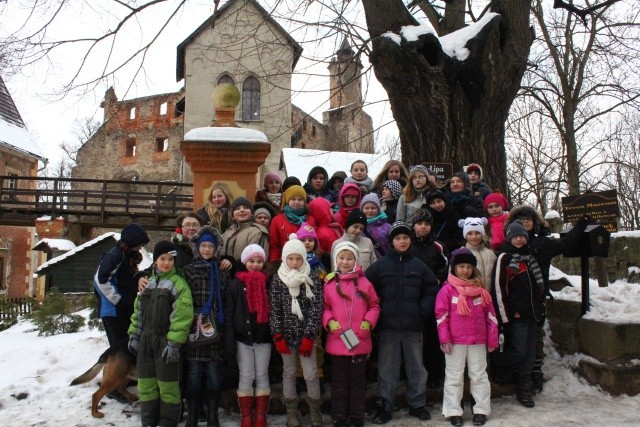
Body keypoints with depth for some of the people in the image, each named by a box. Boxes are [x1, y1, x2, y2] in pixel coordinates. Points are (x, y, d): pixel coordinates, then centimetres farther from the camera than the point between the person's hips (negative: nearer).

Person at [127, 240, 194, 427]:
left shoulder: (178, 283, -7)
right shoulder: (148, 283, 15)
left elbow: (182, 315, -15)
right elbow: (138, 311, 19)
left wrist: (174, 342, -20)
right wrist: (133, 335, 12)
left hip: (165, 342, -6)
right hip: (146, 341, 6)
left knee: (167, 385, 0)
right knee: (146, 384, 12)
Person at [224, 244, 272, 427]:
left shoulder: (267, 283, 2)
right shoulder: (236, 284, -2)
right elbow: (228, 313, -3)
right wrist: (230, 340, -9)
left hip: (263, 337, 1)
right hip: (243, 337, -1)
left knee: (262, 376, 8)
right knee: (246, 377, 5)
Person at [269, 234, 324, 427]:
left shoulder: (313, 279, -3)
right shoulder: (277, 279, 0)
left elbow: (316, 309, -6)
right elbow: (274, 309, -1)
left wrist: (309, 336, -11)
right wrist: (278, 336, -6)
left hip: (307, 335, -1)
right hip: (286, 335, 1)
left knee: (311, 374, -1)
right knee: (289, 373, 10)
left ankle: (315, 411, 16)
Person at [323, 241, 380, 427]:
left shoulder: (364, 282, -1)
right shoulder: (329, 283, -1)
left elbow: (374, 306, 5)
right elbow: (324, 307, 4)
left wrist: (368, 322, -10)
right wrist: (329, 322, -12)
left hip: (360, 341, 0)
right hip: (337, 341, 0)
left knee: (358, 380, 12)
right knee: (339, 381, 11)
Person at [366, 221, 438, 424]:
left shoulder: (419, 266, 4)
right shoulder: (380, 265, -1)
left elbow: (432, 290, 10)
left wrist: (424, 309, -1)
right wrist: (376, 310, -6)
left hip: (413, 325, 2)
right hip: (388, 326, -2)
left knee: (416, 367, 11)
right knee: (387, 368, 6)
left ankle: (417, 404, 26)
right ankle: (384, 407, 15)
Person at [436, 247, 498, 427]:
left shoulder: (480, 289, 6)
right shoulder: (447, 289, -4)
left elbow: (490, 315, 8)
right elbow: (441, 315, -6)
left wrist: (492, 340, 5)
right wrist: (444, 339, -12)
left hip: (478, 341, 3)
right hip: (455, 341, -3)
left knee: (479, 376, 9)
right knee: (454, 377, 6)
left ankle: (481, 410, 20)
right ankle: (454, 412, 14)